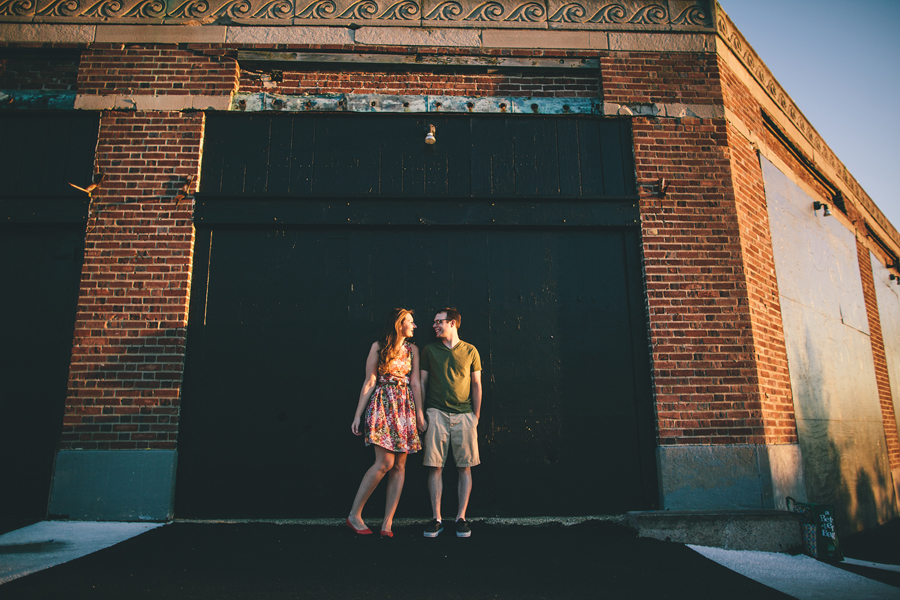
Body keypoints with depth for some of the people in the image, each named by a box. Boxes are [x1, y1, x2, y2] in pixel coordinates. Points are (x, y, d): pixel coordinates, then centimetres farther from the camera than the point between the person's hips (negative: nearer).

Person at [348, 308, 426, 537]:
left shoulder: (413, 349, 13)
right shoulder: (378, 347, 1)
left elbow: (415, 383, 10)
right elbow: (369, 382, 0)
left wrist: (420, 412, 2)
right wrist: (358, 414, -4)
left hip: (405, 407, 5)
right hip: (383, 406, -4)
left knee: (399, 465, 0)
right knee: (385, 462, -13)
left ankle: (387, 522, 5)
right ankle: (354, 515, 0)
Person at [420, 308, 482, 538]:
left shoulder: (470, 351, 9)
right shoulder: (429, 350, 10)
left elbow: (476, 385, 11)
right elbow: (422, 382, 11)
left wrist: (476, 415, 4)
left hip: (464, 415, 0)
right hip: (437, 413, 0)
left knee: (465, 467, 0)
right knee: (435, 467, -2)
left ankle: (461, 518, 10)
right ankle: (436, 519, 7)